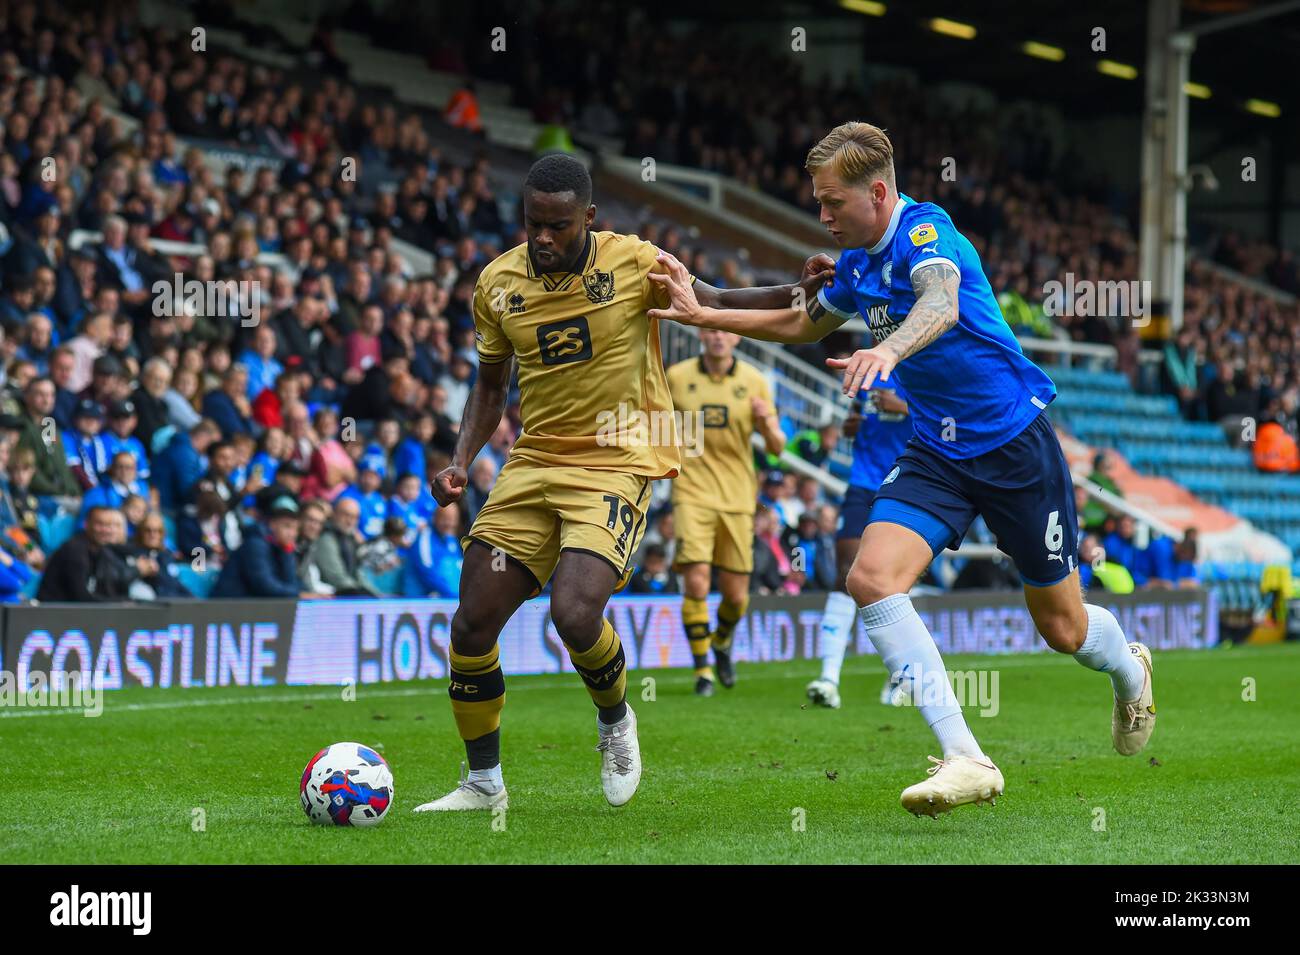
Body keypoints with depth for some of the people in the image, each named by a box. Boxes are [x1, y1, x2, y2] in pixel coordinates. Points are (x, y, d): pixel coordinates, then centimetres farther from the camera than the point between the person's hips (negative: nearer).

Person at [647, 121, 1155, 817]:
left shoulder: (924, 229, -20)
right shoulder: (856, 262, 5)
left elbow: (941, 302, -43)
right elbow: (804, 324, 26)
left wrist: (889, 349, -63)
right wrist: (702, 314, 17)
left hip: (1015, 442, -6)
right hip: (936, 451, 7)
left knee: (1062, 628, 6)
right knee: (871, 579, -20)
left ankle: (1129, 670, 45)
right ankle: (965, 760, -24)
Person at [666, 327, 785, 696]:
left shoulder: (754, 381, 1)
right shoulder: (676, 376, 0)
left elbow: (776, 447, 2)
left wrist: (767, 422, -18)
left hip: (737, 496, 1)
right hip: (693, 493, -1)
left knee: (736, 595, 4)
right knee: (696, 582, -16)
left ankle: (722, 641, 37)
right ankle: (702, 670, -3)